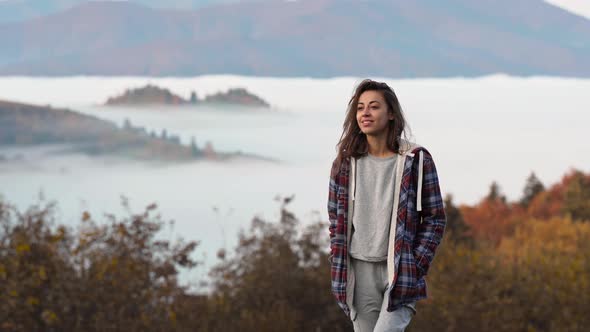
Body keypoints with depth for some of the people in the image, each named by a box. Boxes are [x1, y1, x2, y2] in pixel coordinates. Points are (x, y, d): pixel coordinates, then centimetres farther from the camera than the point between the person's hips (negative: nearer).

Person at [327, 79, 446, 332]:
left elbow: (435, 219, 0)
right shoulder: (346, 162, 6)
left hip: (401, 272, -3)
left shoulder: (416, 160, -3)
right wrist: (339, 270, 2)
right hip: (361, 272, 3)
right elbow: (337, 220, 10)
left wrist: (415, 266, -8)